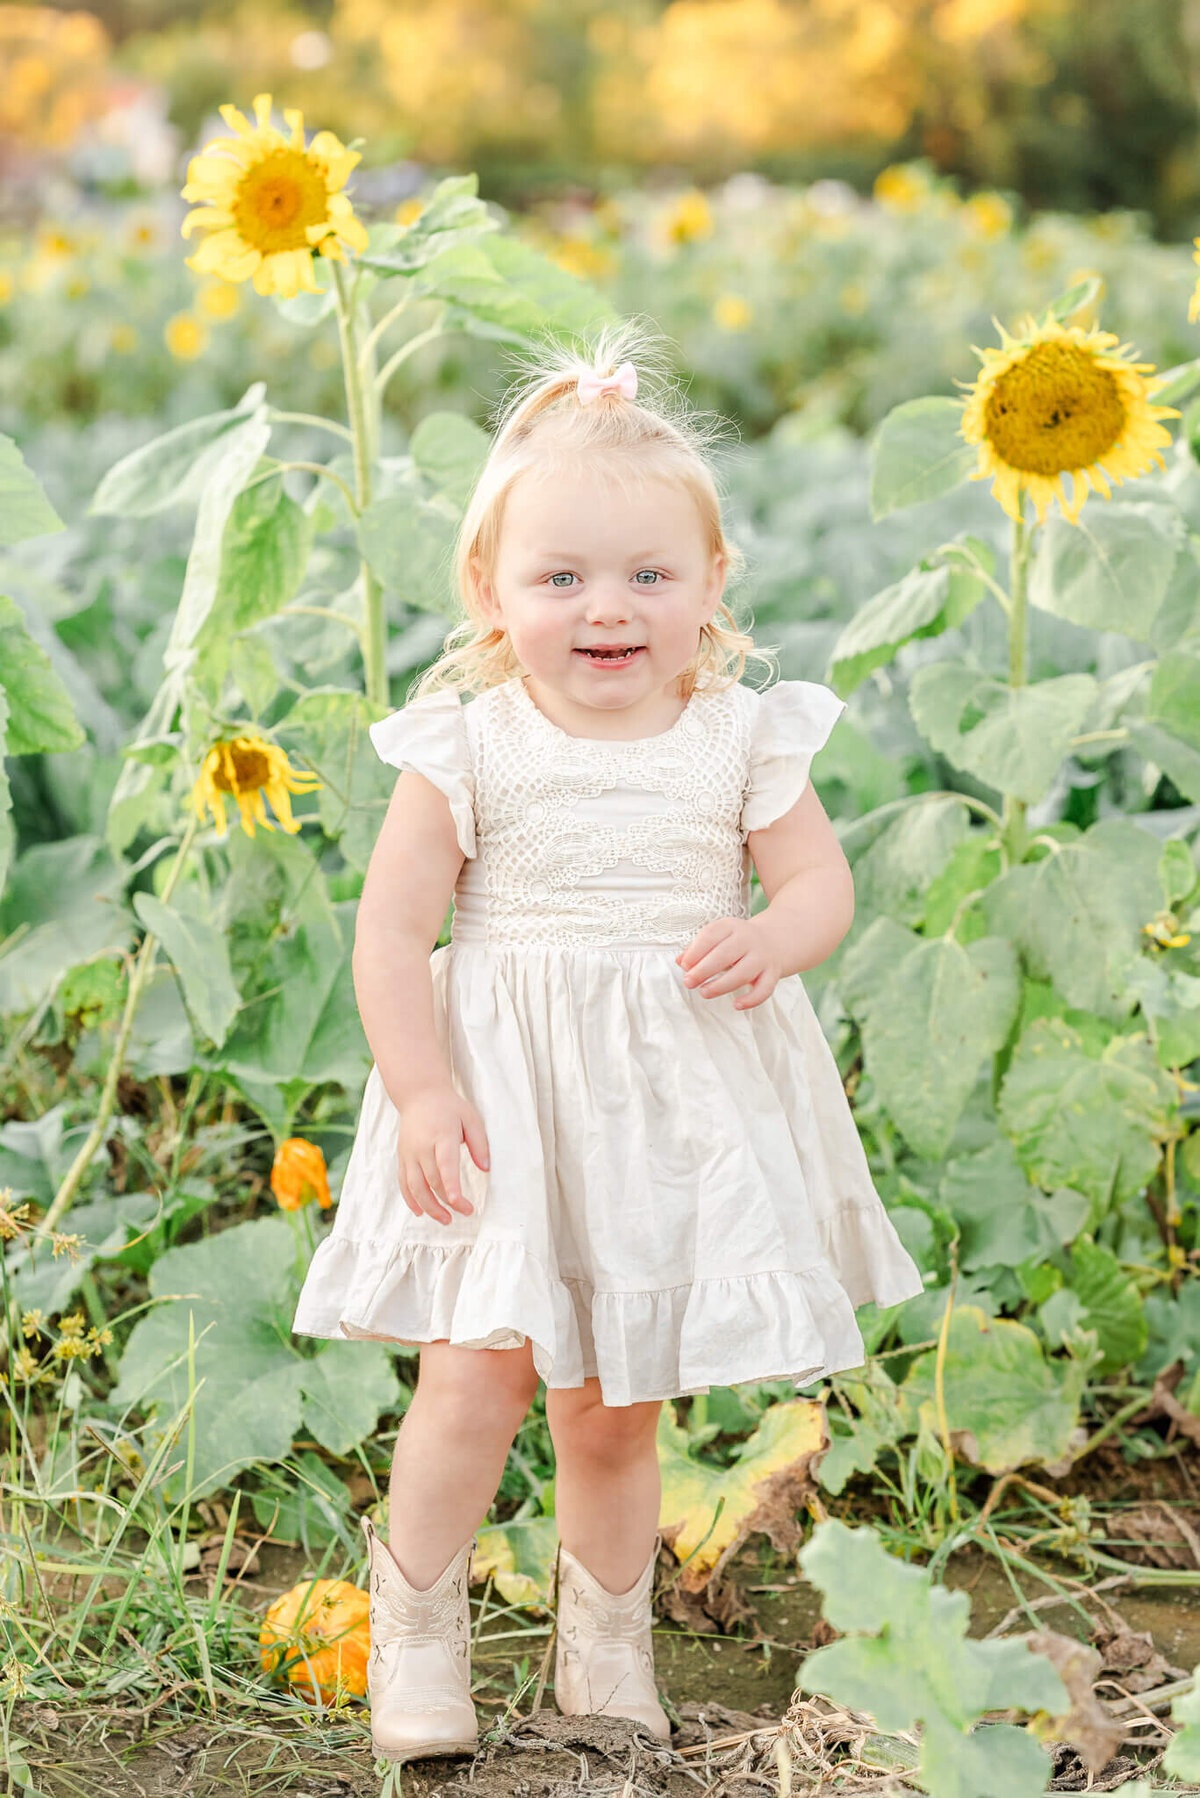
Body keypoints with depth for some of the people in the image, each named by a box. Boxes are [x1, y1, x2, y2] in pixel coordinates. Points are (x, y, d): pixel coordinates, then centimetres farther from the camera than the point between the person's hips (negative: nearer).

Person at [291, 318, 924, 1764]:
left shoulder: (740, 738, -2)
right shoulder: (467, 746, -8)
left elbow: (819, 881, 4)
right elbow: (392, 931, -6)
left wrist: (770, 941, -19)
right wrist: (420, 1090, -14)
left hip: (681, 1103, 2)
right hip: (506, 1098, -2)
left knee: (613, 1404, 12)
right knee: (481, 1372, -10)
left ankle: (606, 1638, 33)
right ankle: (416, 1618, 15)